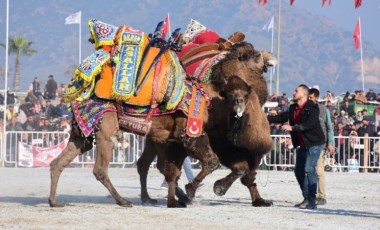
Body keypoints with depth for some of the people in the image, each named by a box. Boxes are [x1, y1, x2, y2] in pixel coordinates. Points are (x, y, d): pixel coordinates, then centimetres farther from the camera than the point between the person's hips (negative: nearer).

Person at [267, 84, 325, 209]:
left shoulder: (312, 107, -15)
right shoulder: (293, 108, 10)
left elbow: (310, 124, -27)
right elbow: (280, 118, 14)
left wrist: (292, 128, -33)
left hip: (314, 143, -9)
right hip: (302, 145, 9)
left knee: (309, 169, -15)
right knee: (299, 170, 11)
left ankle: (312, 201, -14)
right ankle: (306, 198, 21)